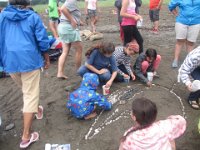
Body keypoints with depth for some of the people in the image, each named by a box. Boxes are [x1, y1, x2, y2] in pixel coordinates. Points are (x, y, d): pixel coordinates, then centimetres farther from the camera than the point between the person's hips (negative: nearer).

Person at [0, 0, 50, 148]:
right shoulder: (33, 16, -1)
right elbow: (42, 40, -3)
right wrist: (47, 58, 11)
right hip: (29, 60, -4)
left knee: (27, 90, 27)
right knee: (31, 95, 1)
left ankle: (37, 110, 50)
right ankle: (26, 137, 4)